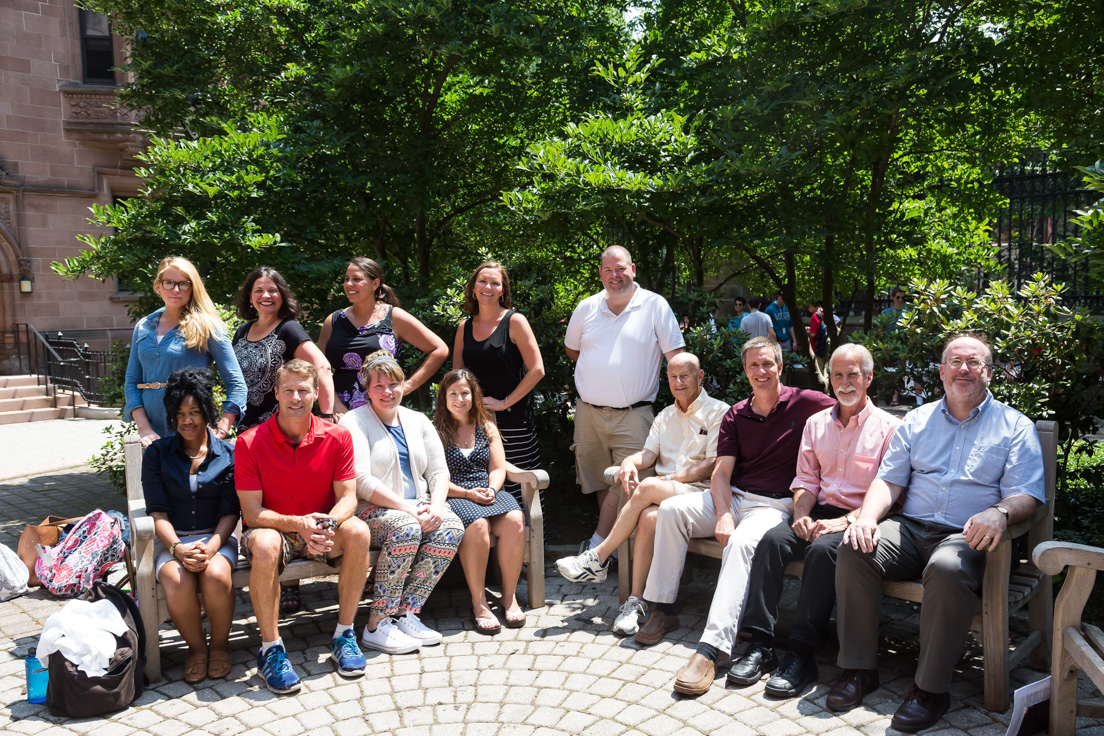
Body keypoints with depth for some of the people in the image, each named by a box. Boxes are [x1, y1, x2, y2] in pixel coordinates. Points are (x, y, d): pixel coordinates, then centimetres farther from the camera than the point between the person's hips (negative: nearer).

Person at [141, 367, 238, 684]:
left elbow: (230, 512, 0)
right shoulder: (157, 453, 6)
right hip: (172, 540, 0)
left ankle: (220, 643, -4)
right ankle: (196, 646, -3)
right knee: (177, 582, -32)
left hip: (216, 537, 0)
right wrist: (177, 547, -19)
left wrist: (211, 547, -18)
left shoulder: (228, 454, 5)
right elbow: (158, 512, -1)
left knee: (216, 575, -33)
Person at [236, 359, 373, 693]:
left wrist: (328, 525, -30)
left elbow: (348, 497, -7)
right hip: (272, 528, -2)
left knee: (358, 532, -28)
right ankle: (271, 649, -20)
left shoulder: (337, 437, -6)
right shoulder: (250, 443, -12)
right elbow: (252, 512, -14)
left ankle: (344, 634, -12)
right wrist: (299, 525, -31)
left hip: (320, 530, 2)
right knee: (265, 544, -37)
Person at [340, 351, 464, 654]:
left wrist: (436, 506, -12)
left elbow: (439, 471, 9)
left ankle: (406, 613, -18)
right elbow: (361, 482, -15)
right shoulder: (354, 422, -3)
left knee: (452, 527, -23)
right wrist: (407, 509, -20)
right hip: (370, 509, -5)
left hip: (417, 507, 6)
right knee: (406, 529, -35)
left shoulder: (418, 421, 15)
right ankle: (377, 626, -23)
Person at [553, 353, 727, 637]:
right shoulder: (664, 416, 24)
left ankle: (598, 558, -20)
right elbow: (649, 454, 12)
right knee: (648, 516, -32)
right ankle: (636, 601, -28)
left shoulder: (718, 412, 4)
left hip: (701, 493, -4)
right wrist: (630, 462, -12)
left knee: (648, 488, -32)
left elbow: (714, 466, -6)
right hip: (664, 495, 4)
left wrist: (668, 479, -13)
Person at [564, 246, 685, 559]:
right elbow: (572, 349, 25)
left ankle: (595, 550, -3)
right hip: (588, 412, 4)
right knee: (600, 482, 11)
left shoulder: (655, 306, -1)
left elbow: (676, 357, -3)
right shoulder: (586, 307, 9)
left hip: (633, 415, -4)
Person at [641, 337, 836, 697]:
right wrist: (723, 515, -14)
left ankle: (711, 649, -42)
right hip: (732, 498, 5)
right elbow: (721, 473, 4)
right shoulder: (735, 416, 12)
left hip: (774, 505, -5)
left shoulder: (804, 403, 0)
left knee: (742, 542, -36)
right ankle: (663, 609, -7)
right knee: (671, 509, -15)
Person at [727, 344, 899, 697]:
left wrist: (844, 522, -19)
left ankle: (803, 654, -28)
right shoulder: (816, 423, 16)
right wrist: (801, 515, -6)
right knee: (772, 539, -24)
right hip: (820, 511, 4)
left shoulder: (888, 427, 1)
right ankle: (761, 645, -23)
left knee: (823, 549, -34)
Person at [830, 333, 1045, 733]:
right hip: (911, 528, 4)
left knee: (948, 569, -37)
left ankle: (931, 688, -22)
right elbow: (889, 480, 12)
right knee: (855, 549, -25)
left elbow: (1026, 496, -2)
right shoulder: (917, 421, 18)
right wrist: (867, 517, -8)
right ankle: (859, 669, -14)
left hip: (968, 536, -3)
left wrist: (999, 512, -27)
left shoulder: (1015, 426, 8)